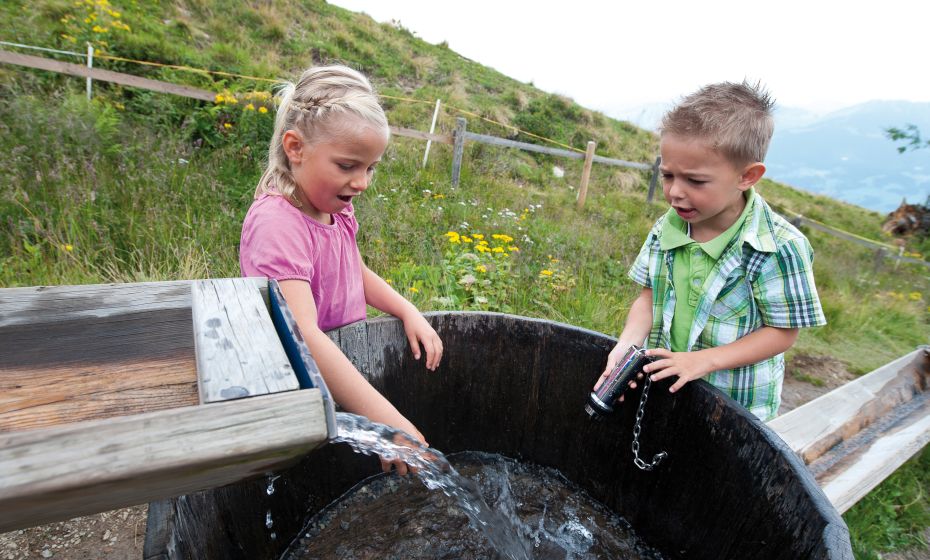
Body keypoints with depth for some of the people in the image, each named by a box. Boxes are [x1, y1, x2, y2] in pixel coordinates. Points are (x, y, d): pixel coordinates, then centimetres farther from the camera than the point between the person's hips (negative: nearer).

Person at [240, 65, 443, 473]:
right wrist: (386, 420, -41)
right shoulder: (278, 223, -27)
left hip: (347, 360, 8)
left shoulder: (336, 209, -1)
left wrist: (408, 312, -2)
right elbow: (302, 335, -38)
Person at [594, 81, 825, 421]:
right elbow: (649, 296, -1)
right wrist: (627, 343, -18)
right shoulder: (667, 229, -8)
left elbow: (783, 332, -15)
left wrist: (704, 360, -24)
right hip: (665, 385, 4)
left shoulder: (779, 248, -21)